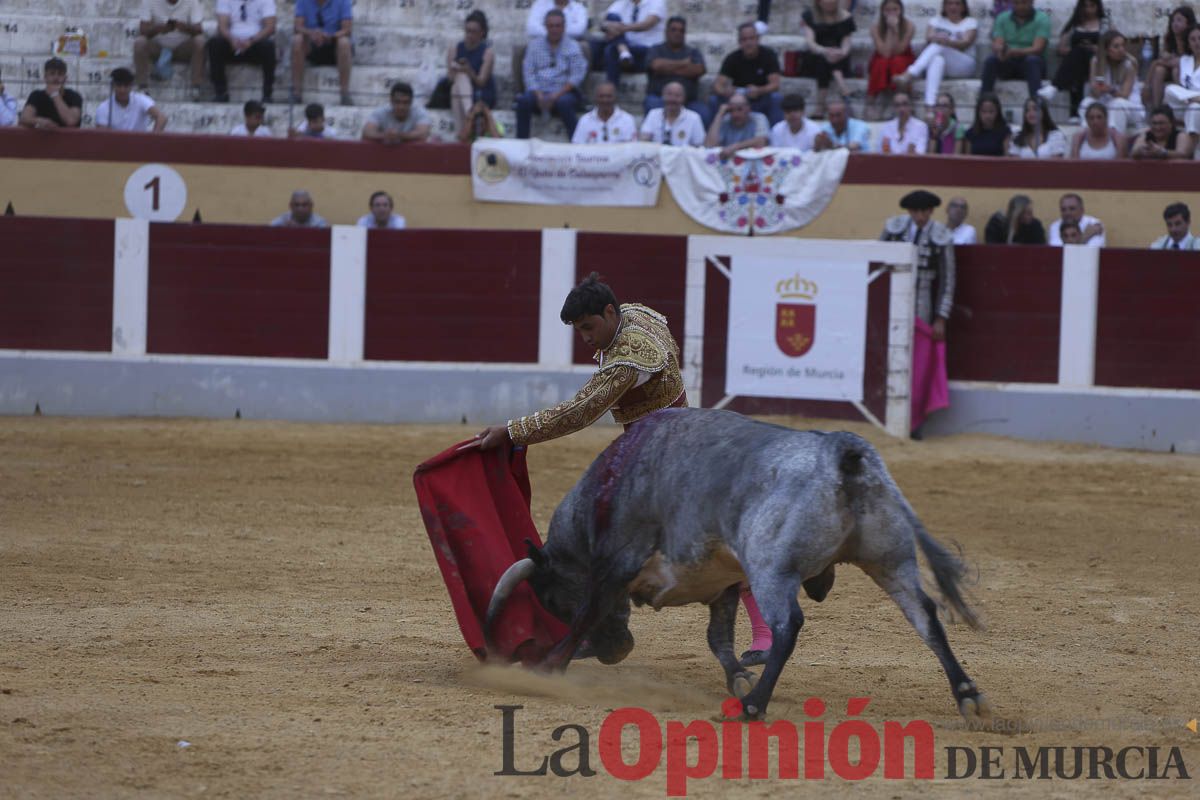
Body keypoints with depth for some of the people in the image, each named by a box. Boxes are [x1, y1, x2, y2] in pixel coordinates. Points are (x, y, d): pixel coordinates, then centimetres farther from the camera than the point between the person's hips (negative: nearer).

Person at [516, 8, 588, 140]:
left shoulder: (573, 46, 8)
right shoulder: (534, 45, 14)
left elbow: (577, 76, -2)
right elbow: (528, 72, 4)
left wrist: (556, 96, -16)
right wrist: (539, 95, -13)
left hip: (563, 93, -2)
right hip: (538, 91, 2)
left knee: (564, 102, -37)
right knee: (524, 100, -31)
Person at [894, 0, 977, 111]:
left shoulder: (970, 22, 12)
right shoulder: (936, 21, 21)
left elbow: (966, 43, -7)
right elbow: (929, 38, 0)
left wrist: (949, 42, -29)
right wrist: (936, 38, -25)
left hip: (964, 66, -1)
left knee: (939, 47, -31)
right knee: (938, 60, -38)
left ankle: (909, 75, -50)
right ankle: (929, 105, -61)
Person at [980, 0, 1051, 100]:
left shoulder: (1041, 19, -4)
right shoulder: (1003, 18, 6)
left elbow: (1037, 49, -17)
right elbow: (996, 45, -5)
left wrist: (1013, 52, -35)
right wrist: (1000, 50, -31)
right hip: (1006, 65, 2)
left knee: (1032, 60, -36)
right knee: (990, 60, -28)